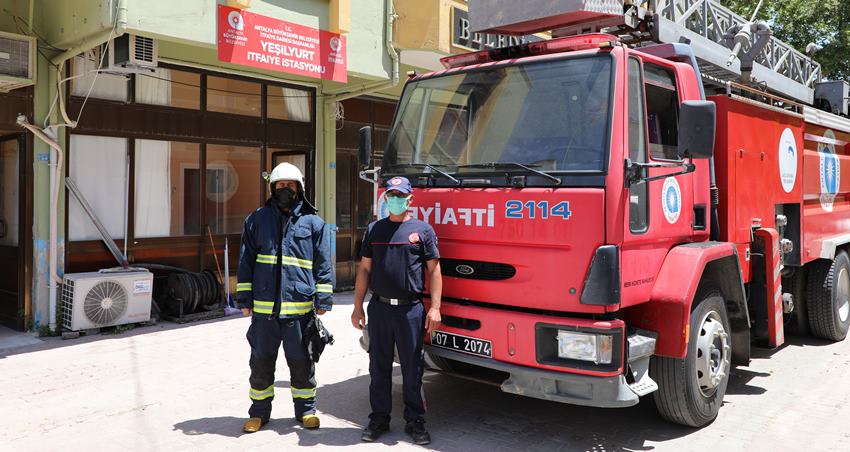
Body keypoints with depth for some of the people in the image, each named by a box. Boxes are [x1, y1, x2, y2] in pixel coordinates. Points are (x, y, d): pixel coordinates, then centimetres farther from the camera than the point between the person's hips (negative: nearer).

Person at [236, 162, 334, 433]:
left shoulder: (313, 223, 5)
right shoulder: (257, 219, 8)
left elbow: (323, 266, 5)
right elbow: (245, 262, 10)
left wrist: (323, 301, 0)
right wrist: (244, 299, 6)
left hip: (300, 307, -1)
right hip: (264, 308, 1)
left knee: (301, 361, 8)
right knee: (261, 361, 10)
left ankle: (306, 410, 25)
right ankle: (259, 412, 27)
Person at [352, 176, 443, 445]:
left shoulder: (423, 230, 4)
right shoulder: (374, 229, 11)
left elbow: (434, 271, 2)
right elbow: (365, 269, 12)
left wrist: (435, 307, -7)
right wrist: (358, 307, 8)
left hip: (411, 309, -2)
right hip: (379, 308, 2)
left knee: (412, 369, 5)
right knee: (379, 367, 10)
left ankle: (415, 422, 18)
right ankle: (379, 419, 23)